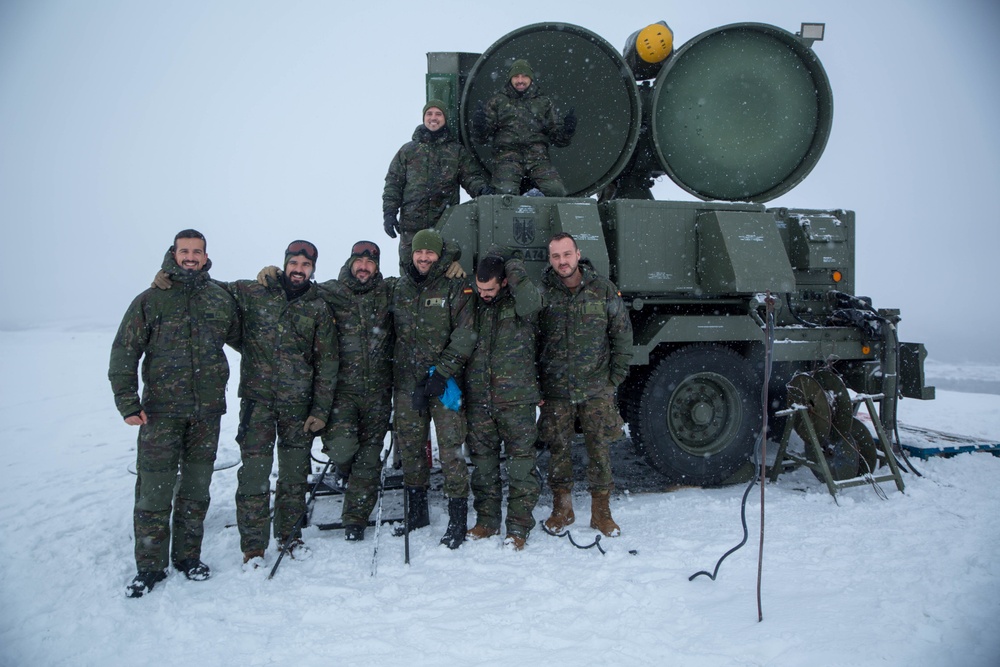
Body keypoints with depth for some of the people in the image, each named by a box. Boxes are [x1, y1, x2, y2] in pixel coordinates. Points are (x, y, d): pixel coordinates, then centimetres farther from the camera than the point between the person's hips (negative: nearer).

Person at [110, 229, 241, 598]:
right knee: (154, 490, -1)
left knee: (196, 487, 10)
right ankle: (150, 566, 13)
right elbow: (124, 353, -1)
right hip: (160, 412, -2)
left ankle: (188, 555, 25)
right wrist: (127, 403, -6)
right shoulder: (150, 301, 0)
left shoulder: (221, 300, 7)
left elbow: (242, 339, 23)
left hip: (207, 413, 2)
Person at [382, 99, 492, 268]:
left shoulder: (458, 151, 14)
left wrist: (481, 188, -16)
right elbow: (393, 182, 12)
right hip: (411, 225, 1)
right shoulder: (408, 150, 15)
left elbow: (471, 176, 7)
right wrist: (389, 212, 1)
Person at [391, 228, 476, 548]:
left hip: (444, 381, -5)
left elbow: (465, 335, -10)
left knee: (451, 448, -5)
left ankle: (458, 518, 5)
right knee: (409, 447, 11)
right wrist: (394, 374, 10)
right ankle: (416, 512, 26)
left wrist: (442, 372, -16)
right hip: (406, 381, 5)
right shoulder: (401, 287, 11)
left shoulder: (455, 286, -4)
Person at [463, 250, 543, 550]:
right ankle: (487, 520, 27)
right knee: (483, 462, 13)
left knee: (521, 462, 1)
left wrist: (511, 264, -16)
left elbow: (531, 302, -29)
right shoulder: (474, 305, 8)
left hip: (516, 398, -4)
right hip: (478, 399, 4)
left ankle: (519, 526, 13)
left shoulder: (519, 303, -4)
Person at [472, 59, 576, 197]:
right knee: (506, 191, -30)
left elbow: (557, 137, 20)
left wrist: (566, 130, -2)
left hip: (538, 156, 1)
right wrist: (479, 127, -9)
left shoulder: (543, 102, 23)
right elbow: (483, 137, 14)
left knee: (556, 190, -24)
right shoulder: (497, 101, 19)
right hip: (507, 155, -1)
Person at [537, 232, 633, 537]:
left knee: (600, 448, 3)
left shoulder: (603, 288, 1)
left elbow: (623, 333, 7)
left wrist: (615, 376, 3)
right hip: (555, 390, 0)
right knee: (558, 448, 8)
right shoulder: (541, 292, -1)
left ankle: (601, 509, 18)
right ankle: (562, 508, 24)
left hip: (596, 388, 0)